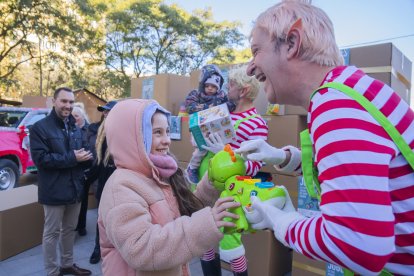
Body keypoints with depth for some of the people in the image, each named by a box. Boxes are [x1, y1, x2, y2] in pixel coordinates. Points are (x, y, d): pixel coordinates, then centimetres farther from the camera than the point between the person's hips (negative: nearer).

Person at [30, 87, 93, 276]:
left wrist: (85, 156, -12)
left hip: (75, 188, 6)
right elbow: (40, 158, -18)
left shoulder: (76, 129, 12)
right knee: (52, 232, 7)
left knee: (69, 229, 19)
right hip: (54, 190, -6)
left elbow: (85, 152, 13)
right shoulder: (40, 127, -8)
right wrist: (72, 157, -21)